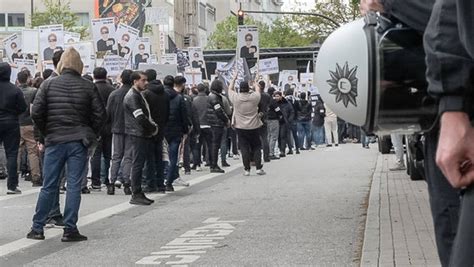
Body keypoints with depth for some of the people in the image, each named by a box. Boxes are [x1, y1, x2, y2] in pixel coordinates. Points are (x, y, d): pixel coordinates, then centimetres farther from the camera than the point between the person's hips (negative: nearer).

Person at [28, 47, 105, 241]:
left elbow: (36, 113, -4)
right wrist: (90, 136, 10)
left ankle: (37, 228, 12)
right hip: (79, 142, -1)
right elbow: (100, 115, -2)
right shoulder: (88, 87, 0)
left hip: (54, 141, 1)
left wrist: (46, 133, 9)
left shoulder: (48, 85, 0)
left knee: (49, 186, 8)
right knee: (74, 186, 1)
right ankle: (70, 229, 1)